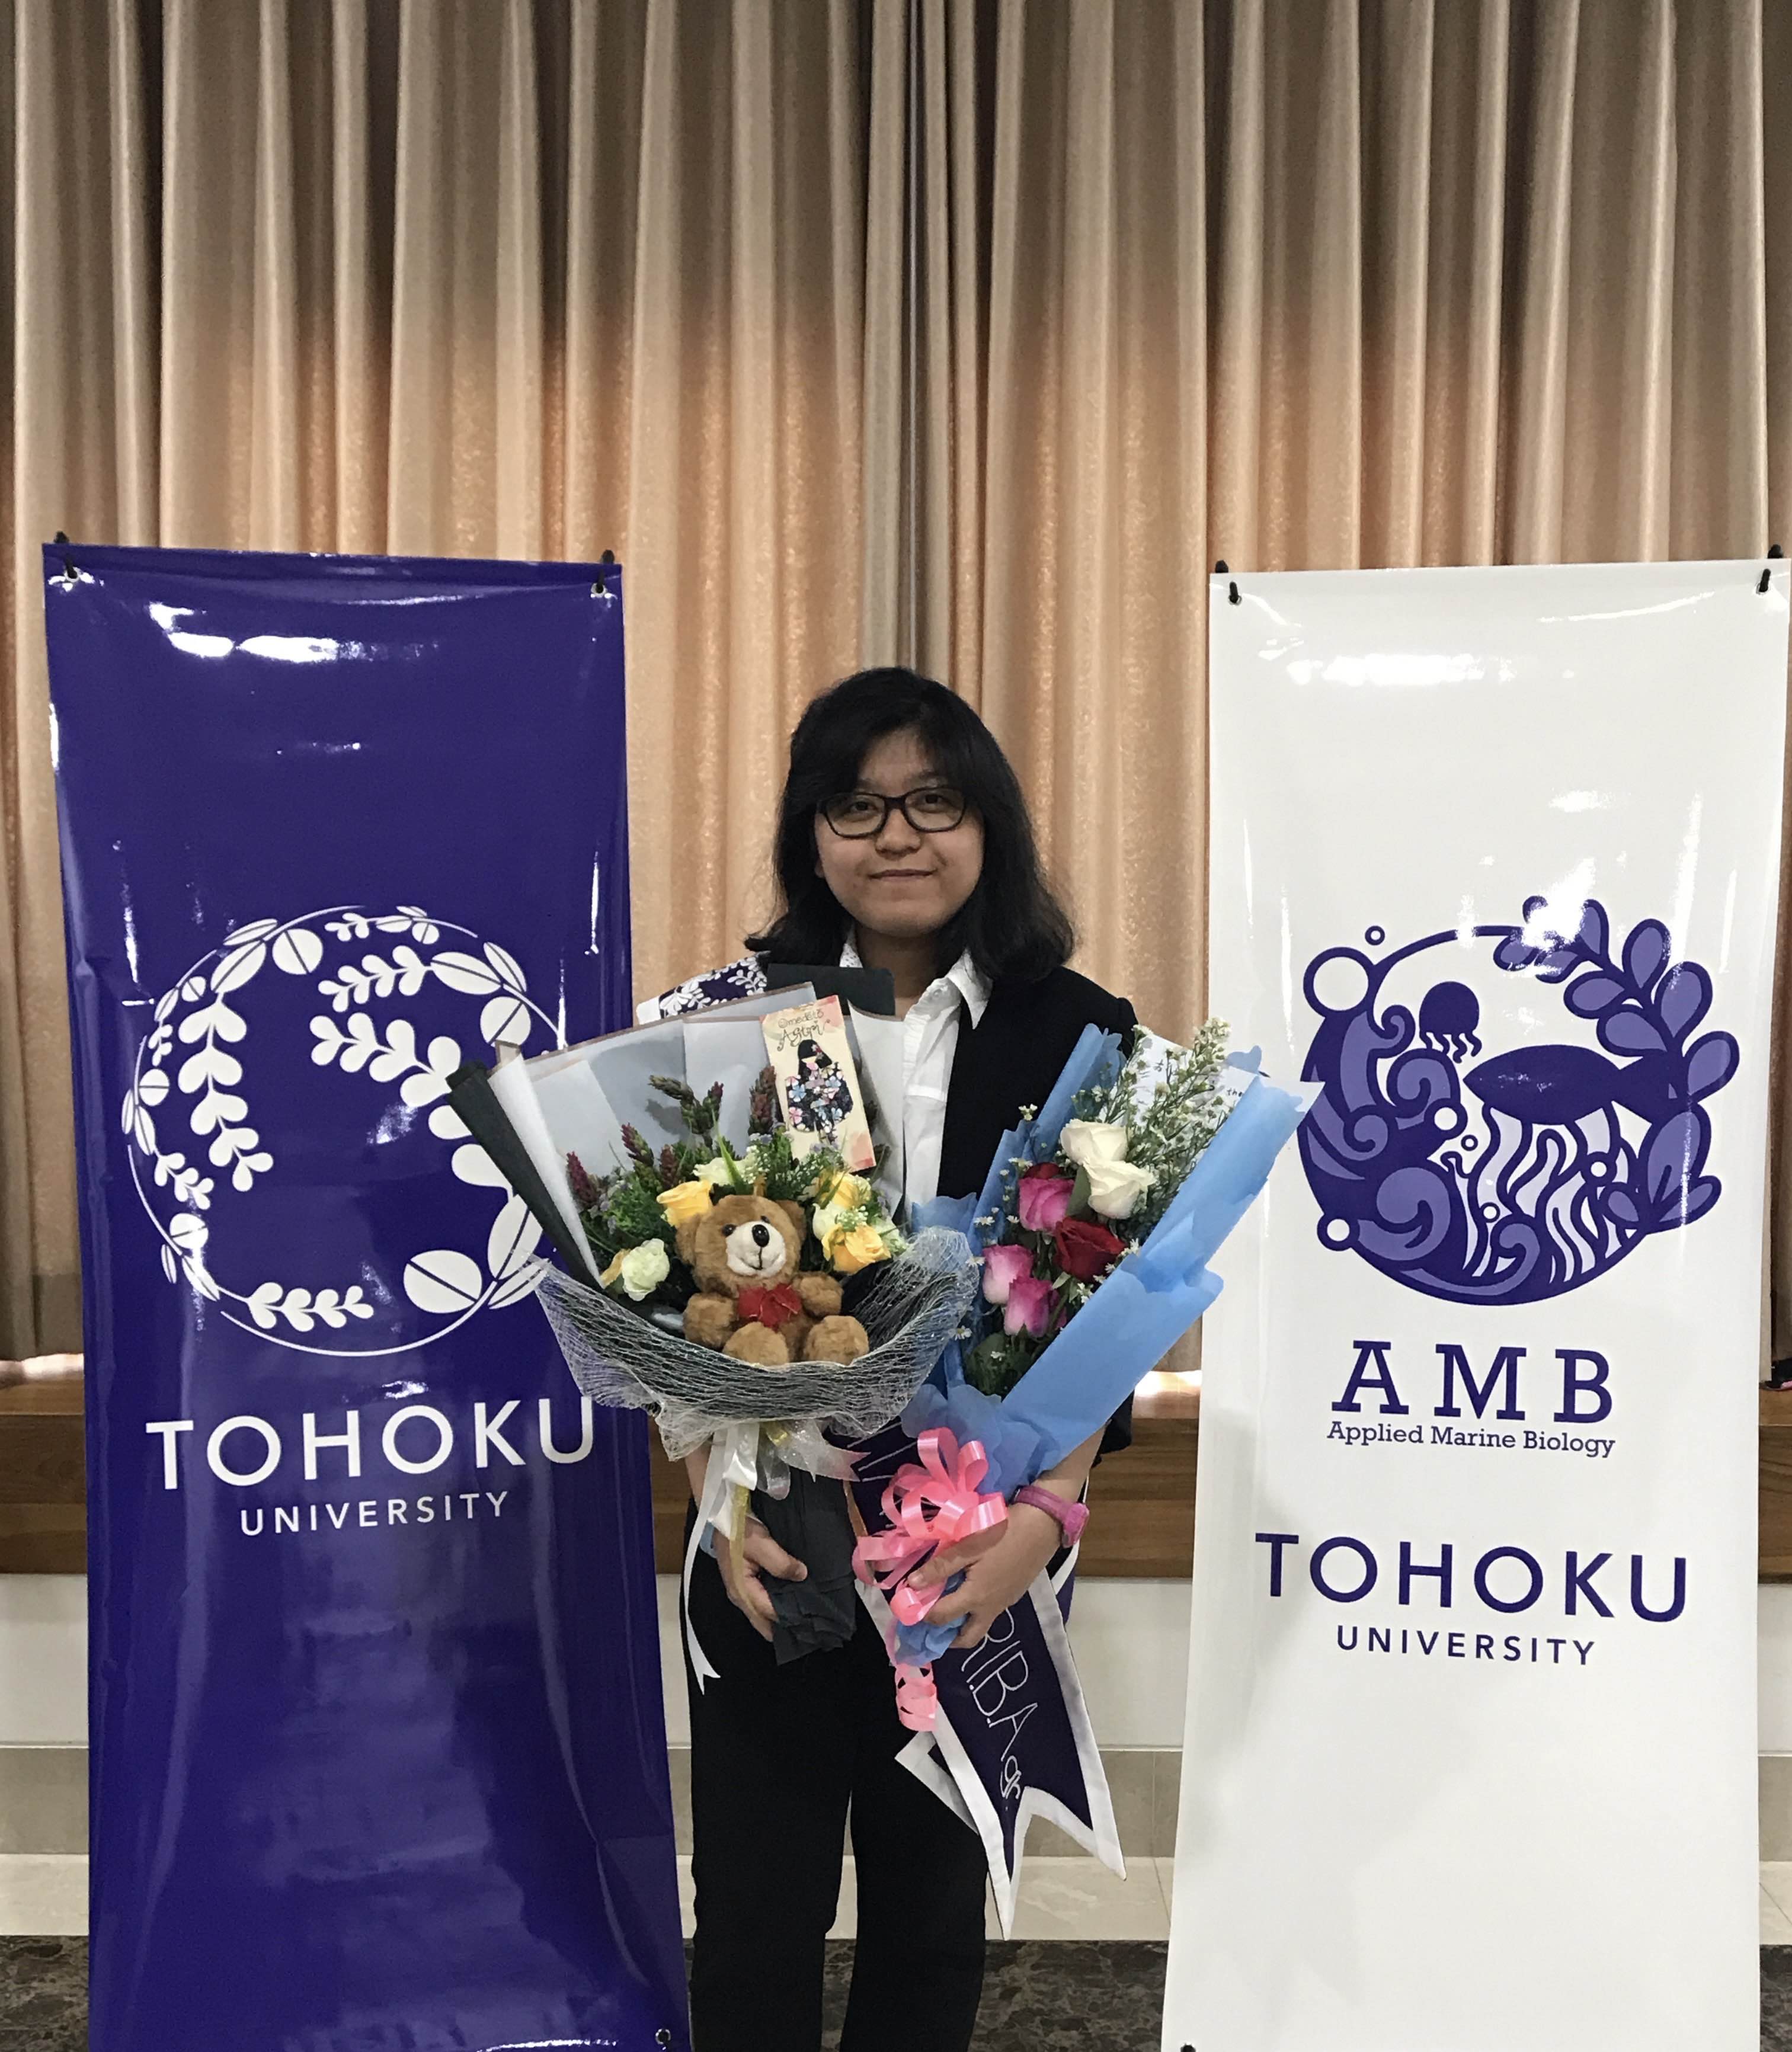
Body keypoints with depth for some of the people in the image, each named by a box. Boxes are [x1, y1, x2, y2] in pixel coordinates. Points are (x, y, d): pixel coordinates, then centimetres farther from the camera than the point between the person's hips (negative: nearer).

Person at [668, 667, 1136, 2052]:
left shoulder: (1078, 1033, -2)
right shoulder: (738, 1016, -1)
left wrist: (1048, 1510, -16)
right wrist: (720, 1494, -15)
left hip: (983, 1541, 0)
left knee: (936, 1906, 16)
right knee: (754, 1912, 10)